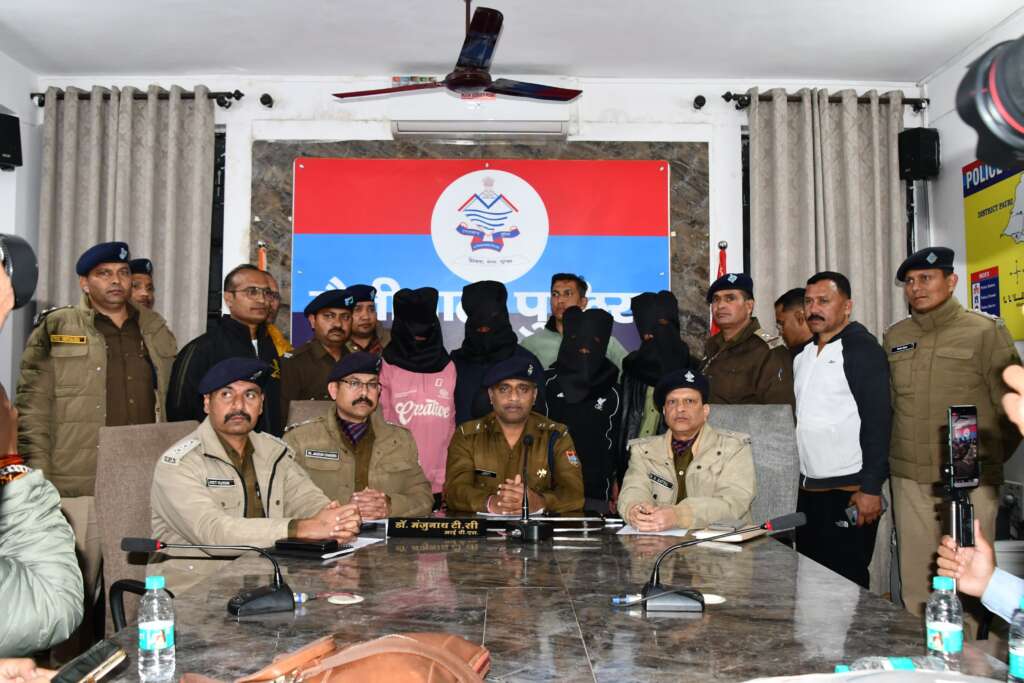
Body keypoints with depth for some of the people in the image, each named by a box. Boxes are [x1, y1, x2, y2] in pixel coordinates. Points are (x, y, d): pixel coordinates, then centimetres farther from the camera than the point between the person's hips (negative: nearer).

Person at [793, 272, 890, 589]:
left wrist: (871, 489, -19)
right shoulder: (804, 355, 15)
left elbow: (878, 420, -14)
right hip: (809, 490, 8)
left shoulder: (862, 349, -8)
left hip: (849, 492, -7)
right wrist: (804, 480, 15)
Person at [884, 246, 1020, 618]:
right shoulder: (894, 337, 10)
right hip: (909, 480, 4)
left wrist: (987, 459, 2)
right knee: (915, 582, 10)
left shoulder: (985, 331, -3)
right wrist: (904, 454, 12)